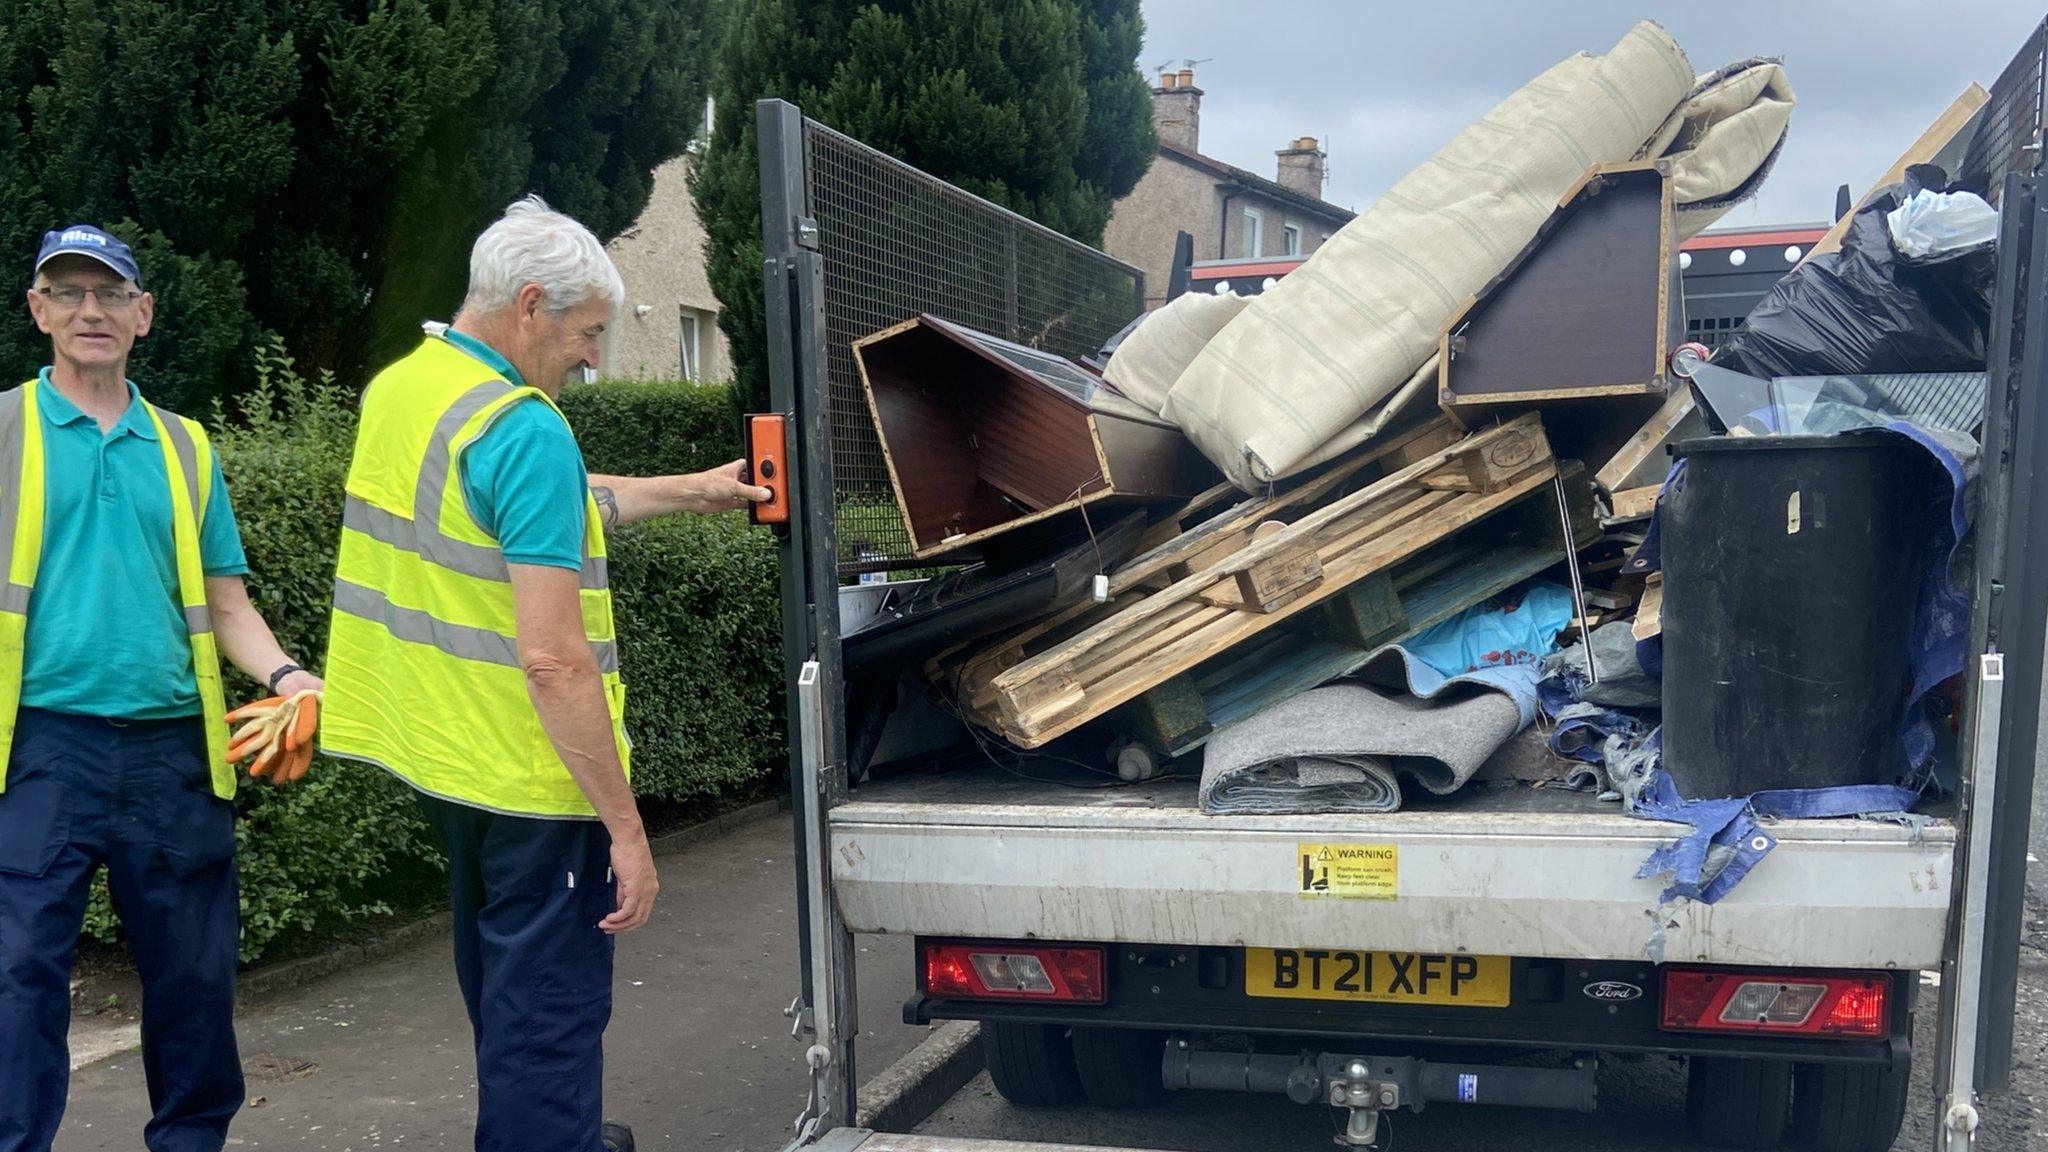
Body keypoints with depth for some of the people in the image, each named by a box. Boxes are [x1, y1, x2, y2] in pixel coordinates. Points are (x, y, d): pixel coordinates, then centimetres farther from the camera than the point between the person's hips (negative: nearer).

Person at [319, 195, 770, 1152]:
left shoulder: (397, 389, 6)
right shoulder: (523, 428, -22)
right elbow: (553, 659, -27)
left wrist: (688, 491, 27)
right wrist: (625, 826, -21)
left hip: (435, 753, 10)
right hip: (526, 779, -10)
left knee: (502, 984, 27)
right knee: (548, 1008, 3)